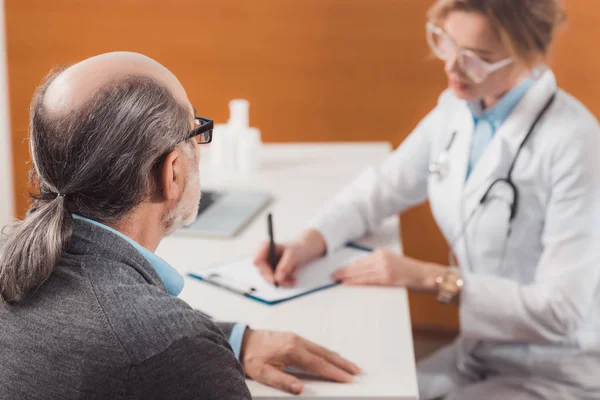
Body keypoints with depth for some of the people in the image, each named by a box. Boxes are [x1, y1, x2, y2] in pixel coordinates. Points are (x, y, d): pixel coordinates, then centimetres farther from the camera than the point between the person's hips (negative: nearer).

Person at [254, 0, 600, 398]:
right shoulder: (457, 108, -3)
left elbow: (560, 311, -24)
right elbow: (382, 186, 8)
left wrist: (429, 277, -23)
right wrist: (308, 243, -9)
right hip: (478, 353, 6)